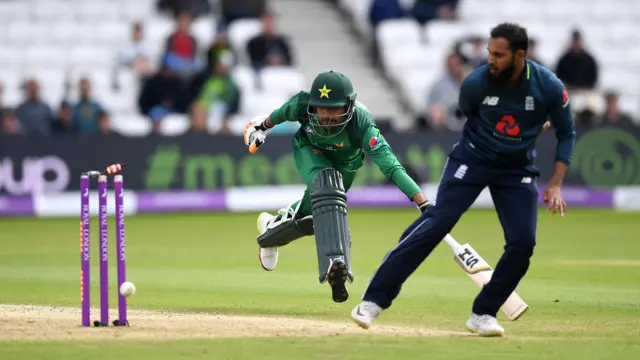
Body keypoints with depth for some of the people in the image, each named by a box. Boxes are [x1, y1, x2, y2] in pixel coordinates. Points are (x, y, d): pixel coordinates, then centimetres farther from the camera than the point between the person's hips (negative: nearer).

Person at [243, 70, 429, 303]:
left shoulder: (362, 124, -43)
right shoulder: (302, 104, -37)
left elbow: (391, 167, -51)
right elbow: (282, 113, -12)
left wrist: (424, 205, -60)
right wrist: (262, 127, 9)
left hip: (345, 163, 1)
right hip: (309, 150, -1)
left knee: (312, 215, 7)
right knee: (326, 183, -32)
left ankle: (274, 226, 41)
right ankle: (334, 263, -44)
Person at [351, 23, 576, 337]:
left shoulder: (549, 87, -17)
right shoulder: (475, 83, -18)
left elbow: (566, 134, -3)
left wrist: (555, 185, -10)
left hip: (518, 169, 2)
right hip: (472, 158, -2)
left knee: (523, 241, -12)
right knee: (437, 223, -17)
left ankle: (483, 314, 5)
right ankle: (373, 300, -17)